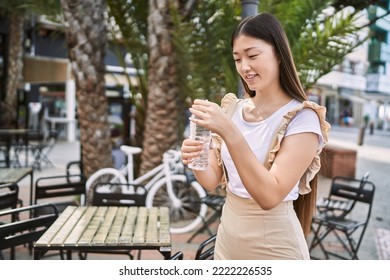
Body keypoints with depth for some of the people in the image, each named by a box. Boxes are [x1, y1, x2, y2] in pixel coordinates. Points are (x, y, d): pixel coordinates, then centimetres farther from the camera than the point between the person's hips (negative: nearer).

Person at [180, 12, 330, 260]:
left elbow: (270, 196, -25)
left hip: (272, 247, -5)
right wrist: (196, 161, -20)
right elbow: (212, 180, 1)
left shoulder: (302, 118, -16)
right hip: (228, 236, 5)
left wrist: (230, 133, -32)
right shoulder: (232, 108, 0)